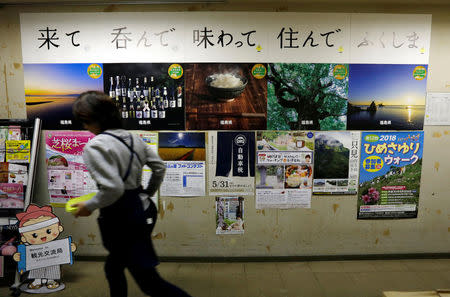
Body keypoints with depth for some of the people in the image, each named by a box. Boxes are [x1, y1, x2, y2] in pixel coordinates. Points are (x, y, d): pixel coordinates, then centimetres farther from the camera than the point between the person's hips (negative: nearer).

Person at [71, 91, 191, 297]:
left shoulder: (94, 147, -18)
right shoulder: (133, 138, 6)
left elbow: (113, 189, -26)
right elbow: (159, 168, 11)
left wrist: (88, 206, -9)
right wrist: (147, 194, 22)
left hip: (123, 220, -9)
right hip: (143, 209, 9)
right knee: (113, 267, 28)